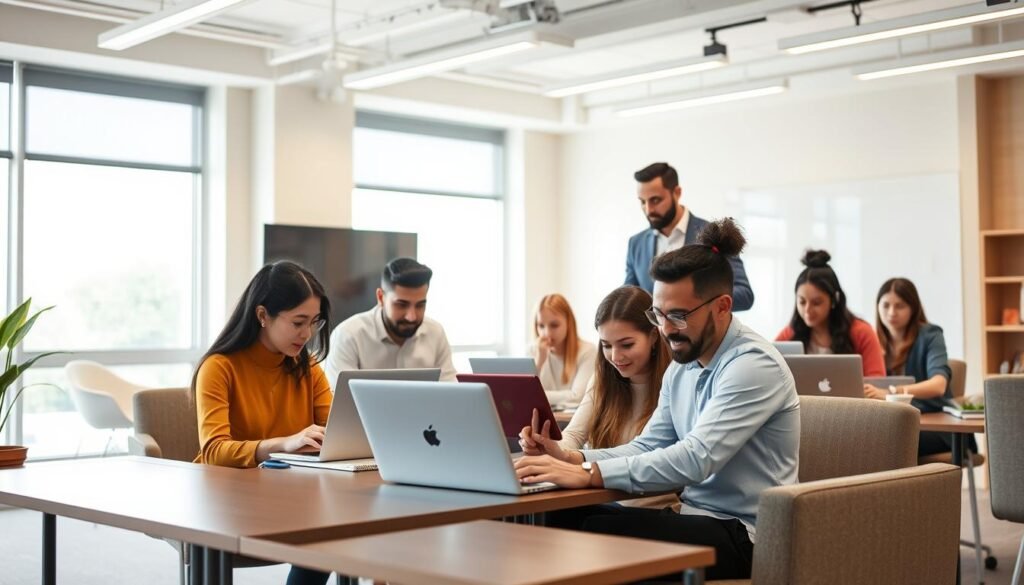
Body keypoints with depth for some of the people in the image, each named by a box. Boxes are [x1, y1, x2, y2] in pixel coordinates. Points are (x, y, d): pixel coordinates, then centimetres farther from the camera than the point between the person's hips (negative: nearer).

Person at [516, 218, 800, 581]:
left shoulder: (754, 365, -17)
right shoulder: (681, 368, 10)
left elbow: (694, 459, -27)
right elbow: (648, 447, 9)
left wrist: (589, 473, -30)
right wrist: (569, 457, -8)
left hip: (744, 536, -7)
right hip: (698, 518, 7)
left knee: (600, 533, -25)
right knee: (564, 519, -13)